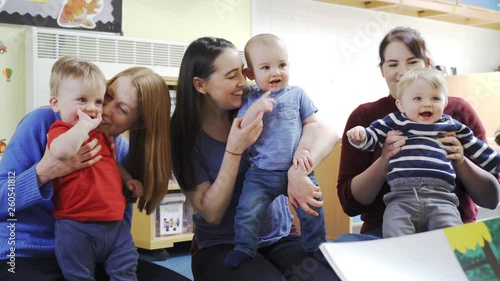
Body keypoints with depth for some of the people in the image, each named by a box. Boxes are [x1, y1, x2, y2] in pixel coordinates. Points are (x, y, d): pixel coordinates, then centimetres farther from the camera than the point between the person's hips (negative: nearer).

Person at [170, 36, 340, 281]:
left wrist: (297, 170, -31)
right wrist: (234, 149, -24)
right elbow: (211, 213, -13)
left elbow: (325, 133, -11)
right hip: (222, 246, -2)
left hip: (280, 237, 2)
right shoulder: (184, 136, -9)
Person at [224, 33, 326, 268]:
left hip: (297, 170, 1)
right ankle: (244, 249, 10)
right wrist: (256, 109, -22)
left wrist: (303, 149, -11)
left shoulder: (297, 94, 2)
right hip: (261, 174, 0)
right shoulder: (250, 100, 0)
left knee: (312, 210, 1)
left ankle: (316, 247, 24)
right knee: (247, 211, -11)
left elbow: (312, 123, 3)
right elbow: (243, 133, -8)